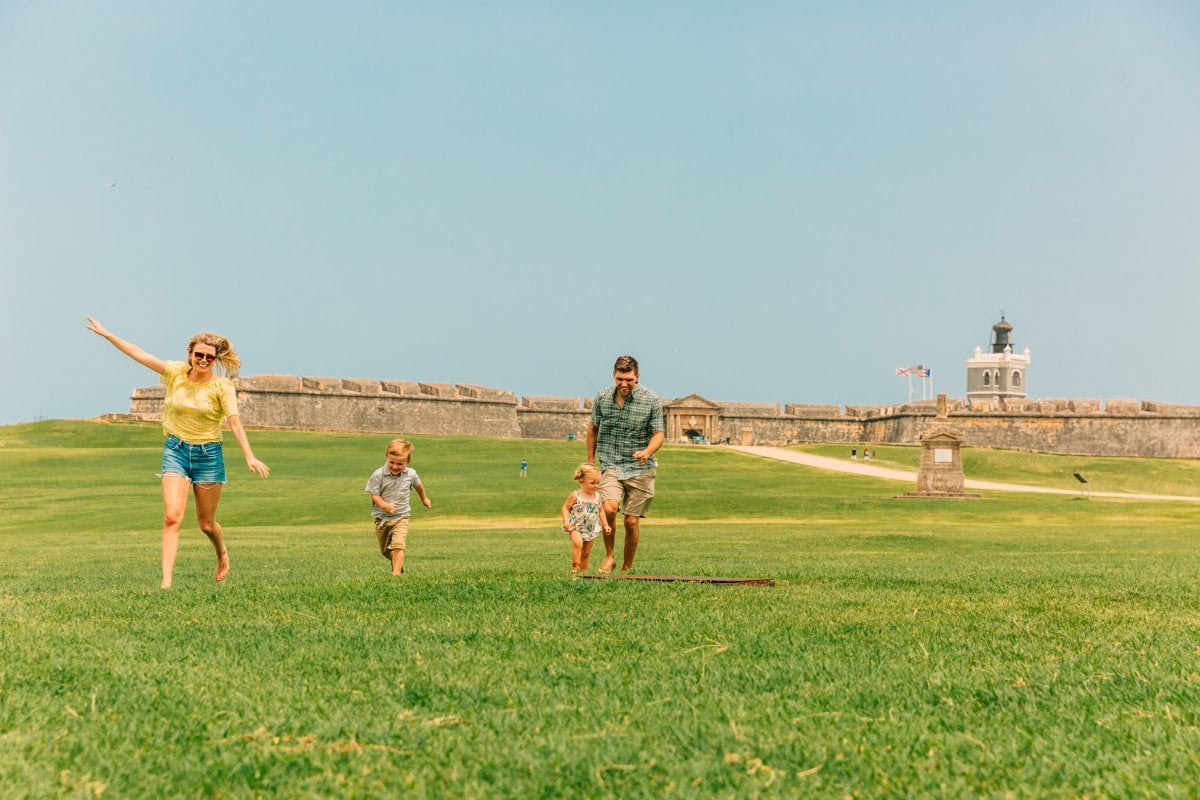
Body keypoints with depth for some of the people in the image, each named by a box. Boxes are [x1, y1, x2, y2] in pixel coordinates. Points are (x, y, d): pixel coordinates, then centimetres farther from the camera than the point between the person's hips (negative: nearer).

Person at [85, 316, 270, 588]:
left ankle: (222, 555, 43)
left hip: (208, 454, -1)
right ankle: (166, 580, -16)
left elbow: (235, 423, -17)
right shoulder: (176, 373, -1)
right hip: (175, 451, 1)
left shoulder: (222, 387, -9)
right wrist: (105, 333, 1)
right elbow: (139, 354, 1)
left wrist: (250, 457, -28)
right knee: (172, 517, -15)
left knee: (206, 523, 10)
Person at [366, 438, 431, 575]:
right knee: (385, 551, 17)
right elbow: (374, 495, -14)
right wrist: (385, 505, -32)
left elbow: (418, 485, 15)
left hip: (401, 517, -1)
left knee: (398, 546, -22)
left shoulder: (411, 474, -8)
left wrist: (424, 498, 33)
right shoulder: (378, 475, -17)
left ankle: (396, 573, -23)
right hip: (381, 517, 1)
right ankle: (397, 564, 45)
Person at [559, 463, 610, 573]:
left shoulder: (597, 497, 5)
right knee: (578, 543, -30)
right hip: (576, 527, -5)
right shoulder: (575, 495, -10)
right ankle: (575, 567, -26)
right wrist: (566, 522, -18)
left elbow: (600, 512, 17)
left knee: (586, 553, 9)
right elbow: (565, 508, -6)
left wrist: (605, 525, 13)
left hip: (591, 529, 5)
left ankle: (583, 569, 20)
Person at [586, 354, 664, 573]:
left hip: (640, 469, 0)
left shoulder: (652, 401, -6)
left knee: (632, 521, 1)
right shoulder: (602, 398, 0)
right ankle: (609, 556, -3)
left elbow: (658, 433, -3)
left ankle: (627, 568, 18)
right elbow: (593, 428, 15)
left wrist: (647, 451, -24)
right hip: (611, 466, 1)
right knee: (609, 507, -24)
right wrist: (590, 461, 18)